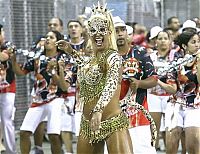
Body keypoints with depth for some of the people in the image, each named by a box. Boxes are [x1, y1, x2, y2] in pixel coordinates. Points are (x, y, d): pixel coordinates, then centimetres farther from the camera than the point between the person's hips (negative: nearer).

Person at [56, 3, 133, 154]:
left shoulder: (113, 56, -13)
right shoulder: (94, 57, 11)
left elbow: (112, 84, -33)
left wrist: (98, 110, -48)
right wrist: (72, 52, 30)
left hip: (112, 123, -9)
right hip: (88, 124, 9)